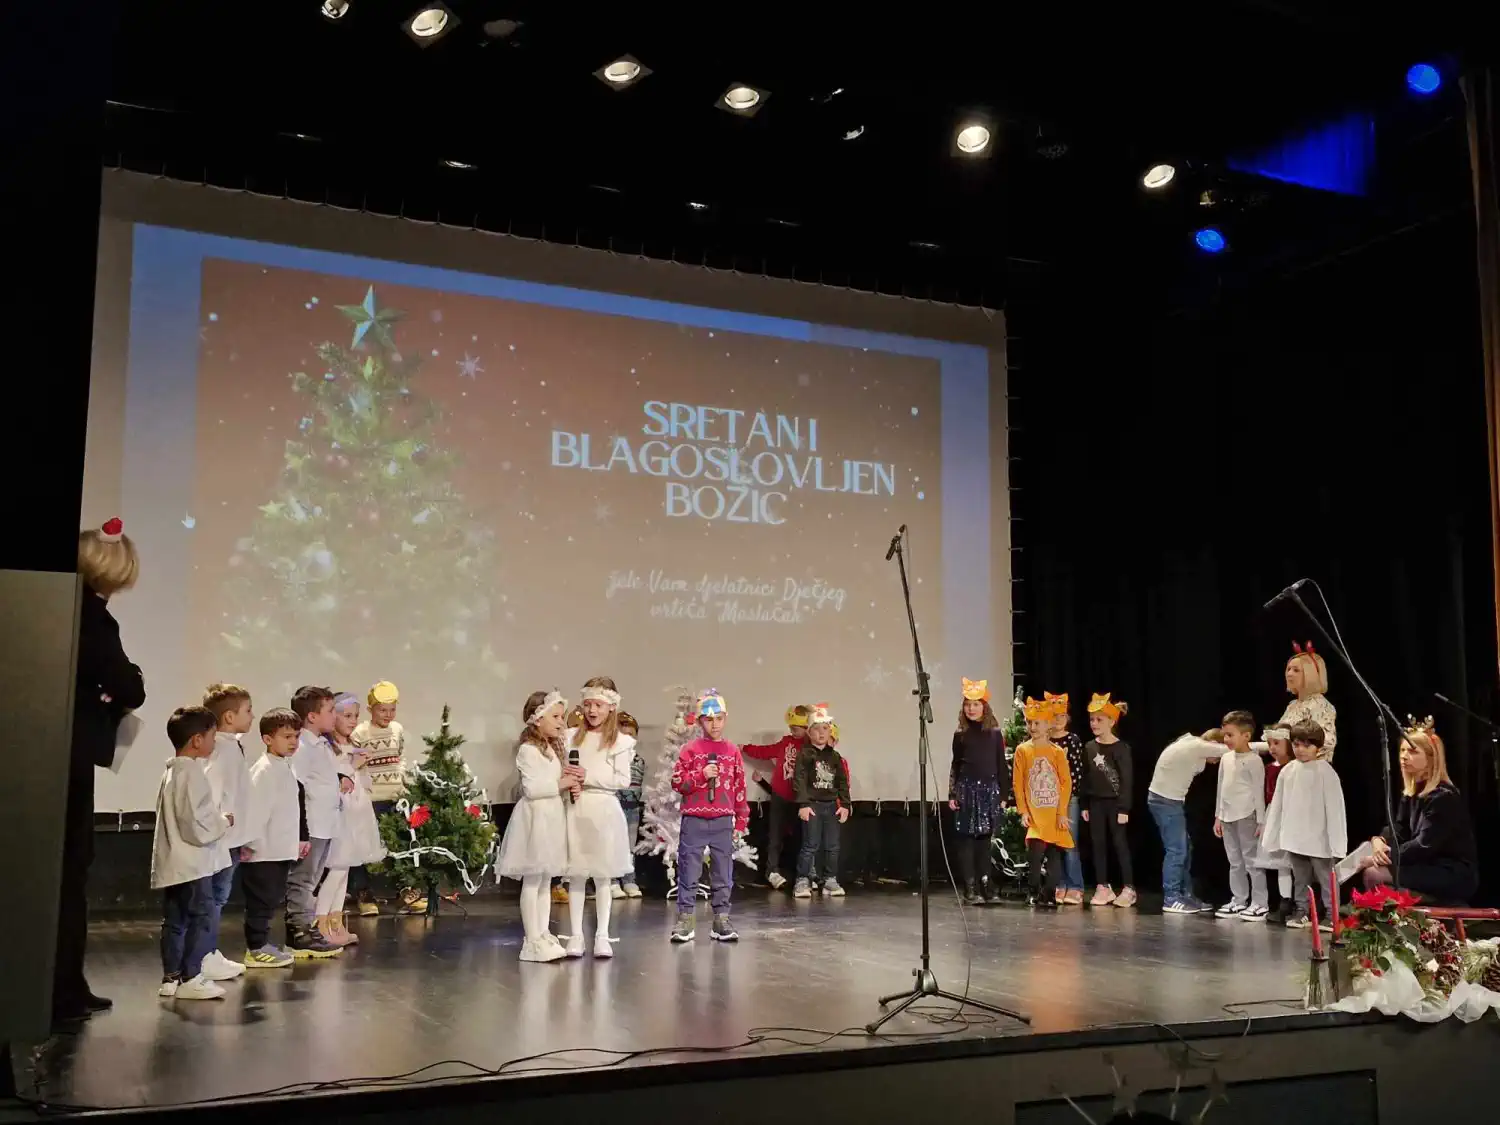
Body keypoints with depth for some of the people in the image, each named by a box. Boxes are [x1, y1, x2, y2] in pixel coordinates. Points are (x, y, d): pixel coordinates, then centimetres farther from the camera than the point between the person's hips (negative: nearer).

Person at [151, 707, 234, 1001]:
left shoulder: (172, 772, 16)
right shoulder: (192, 774, -17)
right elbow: (196, 826, -21)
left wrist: (217, 820, 16)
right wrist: (224, 822, -6)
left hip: (174, 864, 10)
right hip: (192, 864, -10)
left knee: (175, 921, 13)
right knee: (201, 919, -4)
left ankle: (171, 977, 17)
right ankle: (190, 978, -2)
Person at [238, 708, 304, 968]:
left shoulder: (285, 767, 15)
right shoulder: (264, 770, -15)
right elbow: (255, 807, -20)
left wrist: (300, 838, 23)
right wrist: (251, 842, -22)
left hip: (281, 848, 9)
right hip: (263, 850, -9)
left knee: (272, 898, 14)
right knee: (261, 900, -2)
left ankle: (261, 943, 23)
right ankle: (255, 949, 6)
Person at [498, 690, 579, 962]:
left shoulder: (553, 749, 14)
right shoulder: (528, 750, -14)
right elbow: (531, 788, -21)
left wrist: (571, 783, 1)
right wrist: (560, 784, -16)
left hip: (552, 816, 10)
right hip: (535, 817, -10)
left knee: (546, 881, 13)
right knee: (532, 881, -3)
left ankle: (544, 935, 19)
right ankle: (532, 941, 1)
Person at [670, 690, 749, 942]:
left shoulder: (733, 751, 7)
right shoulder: (690, 750, 1)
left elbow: (740, 788, 9)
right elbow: (677, 782, -3)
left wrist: (741, 822, 7)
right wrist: (701, 775, -16)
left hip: (723, 821, 2)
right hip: (694, 820, -2)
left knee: (724, 873, 5)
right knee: (688, 872, 0)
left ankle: (721, 919, 13)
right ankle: (685, 920, 7)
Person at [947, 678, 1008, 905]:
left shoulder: (995, 733, 4)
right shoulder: (960, 734, 4)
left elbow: (1001, 765, 6)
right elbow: (955, 765, 7)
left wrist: (1003, 794, 3)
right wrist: (952, 794, 2)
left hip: (989, 789, 1)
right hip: (966, 789, -1)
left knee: (984, 838, 5)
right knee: (967, 839, -2)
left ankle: (985, 885, 10)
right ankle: (970, 888, -1)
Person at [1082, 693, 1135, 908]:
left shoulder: (1121, 747, -9)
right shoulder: (1089, 747, 6)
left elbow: (1127, 779, -11)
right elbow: (1086, 778, 10)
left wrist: (1124, 808, -14)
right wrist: (1084, 805, 8)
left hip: (1115, 802, -5)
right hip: (1095, 803, 5)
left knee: (1120, 844, -1)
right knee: (1098, 844, 8)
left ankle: (1128, 888, 6)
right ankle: (1102, 887, 15)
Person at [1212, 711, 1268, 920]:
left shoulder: (1254, 760, -10)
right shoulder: (1226, 758, 11)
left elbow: (1259, 791, -10)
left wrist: (1261, 820, -11)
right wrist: (1218, 816, 16)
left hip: (1246, 816, -7)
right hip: (1228, 817, 7)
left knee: (1252, 860, -3)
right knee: (1235, 862, 13)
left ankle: (1259, 903, 3)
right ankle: (1239, 901, 20)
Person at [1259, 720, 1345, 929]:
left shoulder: (1325, 772, -11)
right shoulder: (1287, 771, 5)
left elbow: (1334, 807, -11)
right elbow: (1277, 805, 10)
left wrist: (1336, 841, -14)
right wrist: (1272, 835, 10)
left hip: (1318, 839, -5)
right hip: (1294, 837, 5)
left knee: (1326, 879, 2)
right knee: (1299, 879, 16)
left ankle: (1331, 915, 8)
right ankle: (1301, 912, 25)